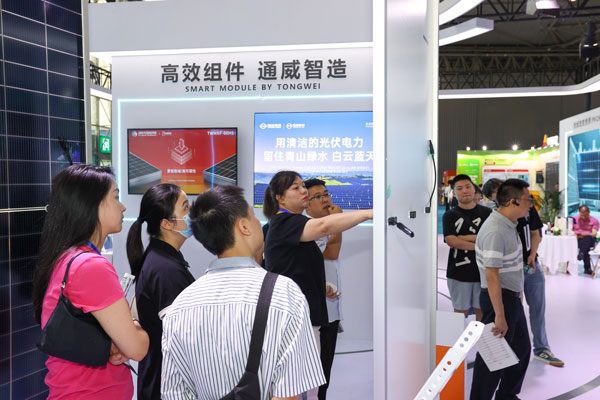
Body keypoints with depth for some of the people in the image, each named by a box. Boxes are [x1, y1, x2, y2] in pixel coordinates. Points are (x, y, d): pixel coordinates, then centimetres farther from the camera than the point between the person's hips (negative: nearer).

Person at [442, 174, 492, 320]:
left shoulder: (486, 213, 7)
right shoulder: (450, 215, 2)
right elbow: (451, 241, -12)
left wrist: (466, 237, -10)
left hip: (483, 271, 2)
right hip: (459, 272, -1)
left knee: (482, 311, 9)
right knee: (460, 311, 6)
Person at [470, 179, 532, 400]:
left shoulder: (508, 224, 8)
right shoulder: (495, 231, -25)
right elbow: (491, 276, -27)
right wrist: (499, 316, -26)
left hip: (512, 297, 10)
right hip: (499, 298, -10)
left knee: (521, 348, 22)